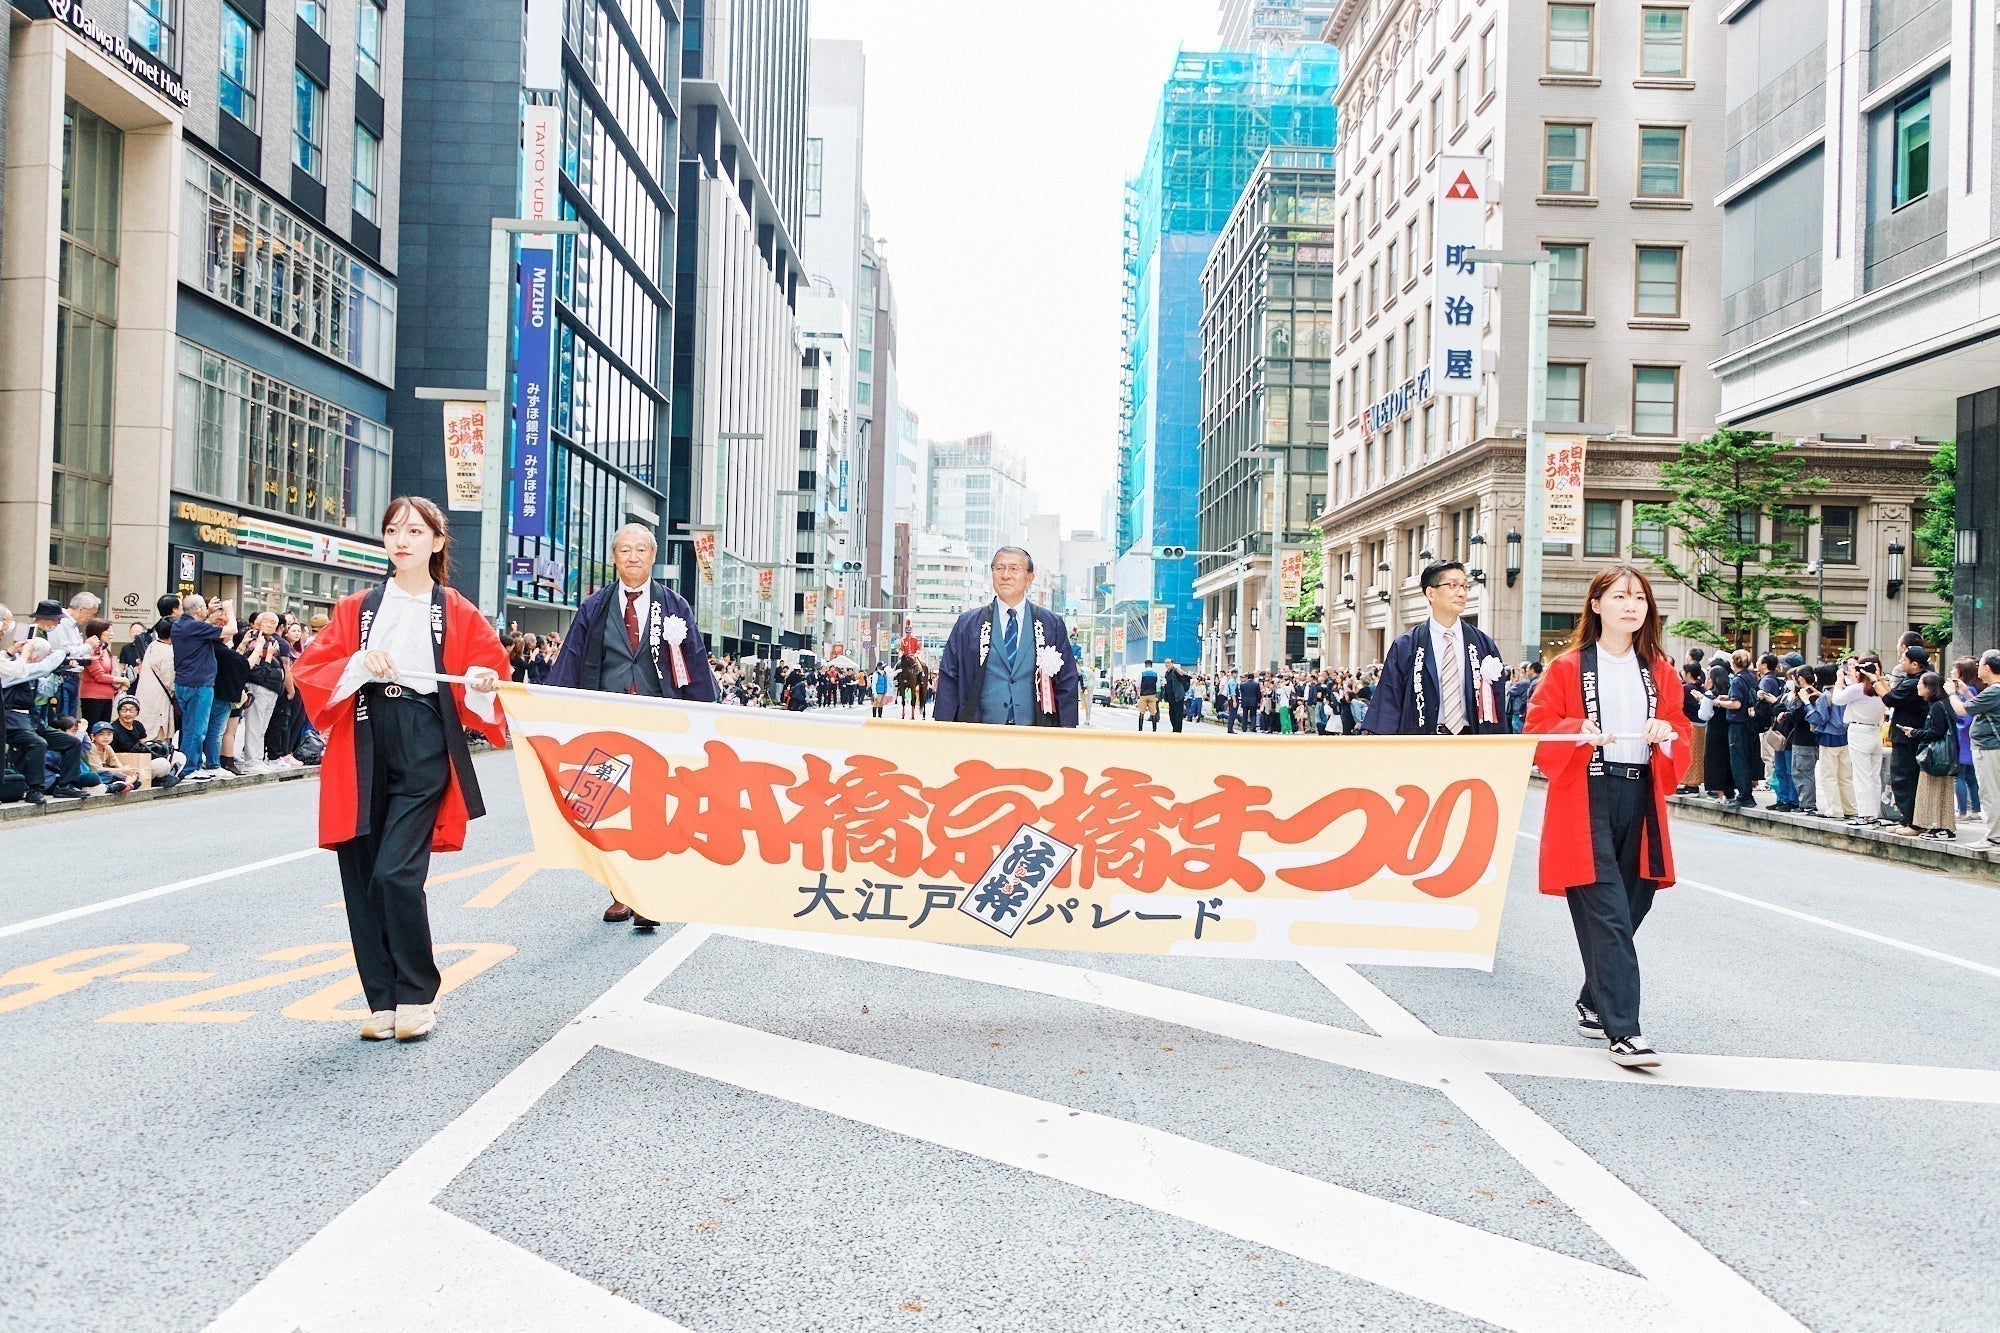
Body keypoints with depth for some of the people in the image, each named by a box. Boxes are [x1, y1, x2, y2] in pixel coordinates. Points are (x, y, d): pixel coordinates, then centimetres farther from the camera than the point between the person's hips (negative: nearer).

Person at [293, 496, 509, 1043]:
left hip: (423, 752, -3)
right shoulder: (356, 608, 13)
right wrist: (360, 665, -12)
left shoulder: (459, 615, 7)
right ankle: (382, 1000, 15)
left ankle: (417, 995, 3)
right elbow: (309, 670, 6)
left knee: (397, 873, -14)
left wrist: (483, 685, -16)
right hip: (363, 751, 3)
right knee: (361, 877, 2)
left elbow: (488, 677, 7)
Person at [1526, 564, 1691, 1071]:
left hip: (1640, 800, 5)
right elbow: (1538, 728, -2)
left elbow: (1680, 728, 16)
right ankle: (1622, 1030, -10)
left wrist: (1667, 731, -6)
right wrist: (1579, 732, -20)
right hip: (1586, 801, -5)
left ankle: (1594, 1004, 27)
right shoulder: (1567, 668, 1)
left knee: (1631, 906, 8)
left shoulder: (1659, 670, 14)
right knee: (1607, 913, -10)